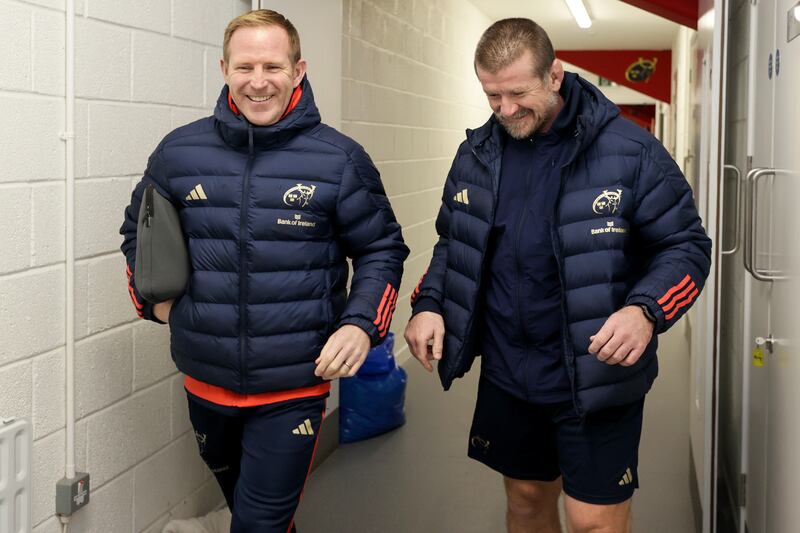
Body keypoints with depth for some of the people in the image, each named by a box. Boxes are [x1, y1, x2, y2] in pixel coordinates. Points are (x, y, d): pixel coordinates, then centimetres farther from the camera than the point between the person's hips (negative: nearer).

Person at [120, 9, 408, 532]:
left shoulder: (340, 160, -9)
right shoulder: (180, 151, -2)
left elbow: (381, 249, -1)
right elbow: (139, 231, 14)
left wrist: (361, 324, -15)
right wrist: (153, 297, 2)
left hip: (295, 387, -4)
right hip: (206, 378, 4)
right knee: (233, 486, 27)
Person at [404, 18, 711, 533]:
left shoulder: (630, 151, -12)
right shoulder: (478, 153, 4)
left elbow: (687, 246, -8)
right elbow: (453, 243, 16)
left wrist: (647, 310, -27)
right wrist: (429, 305, -2)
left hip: (596, 379, -4)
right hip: (506, 374, 5)